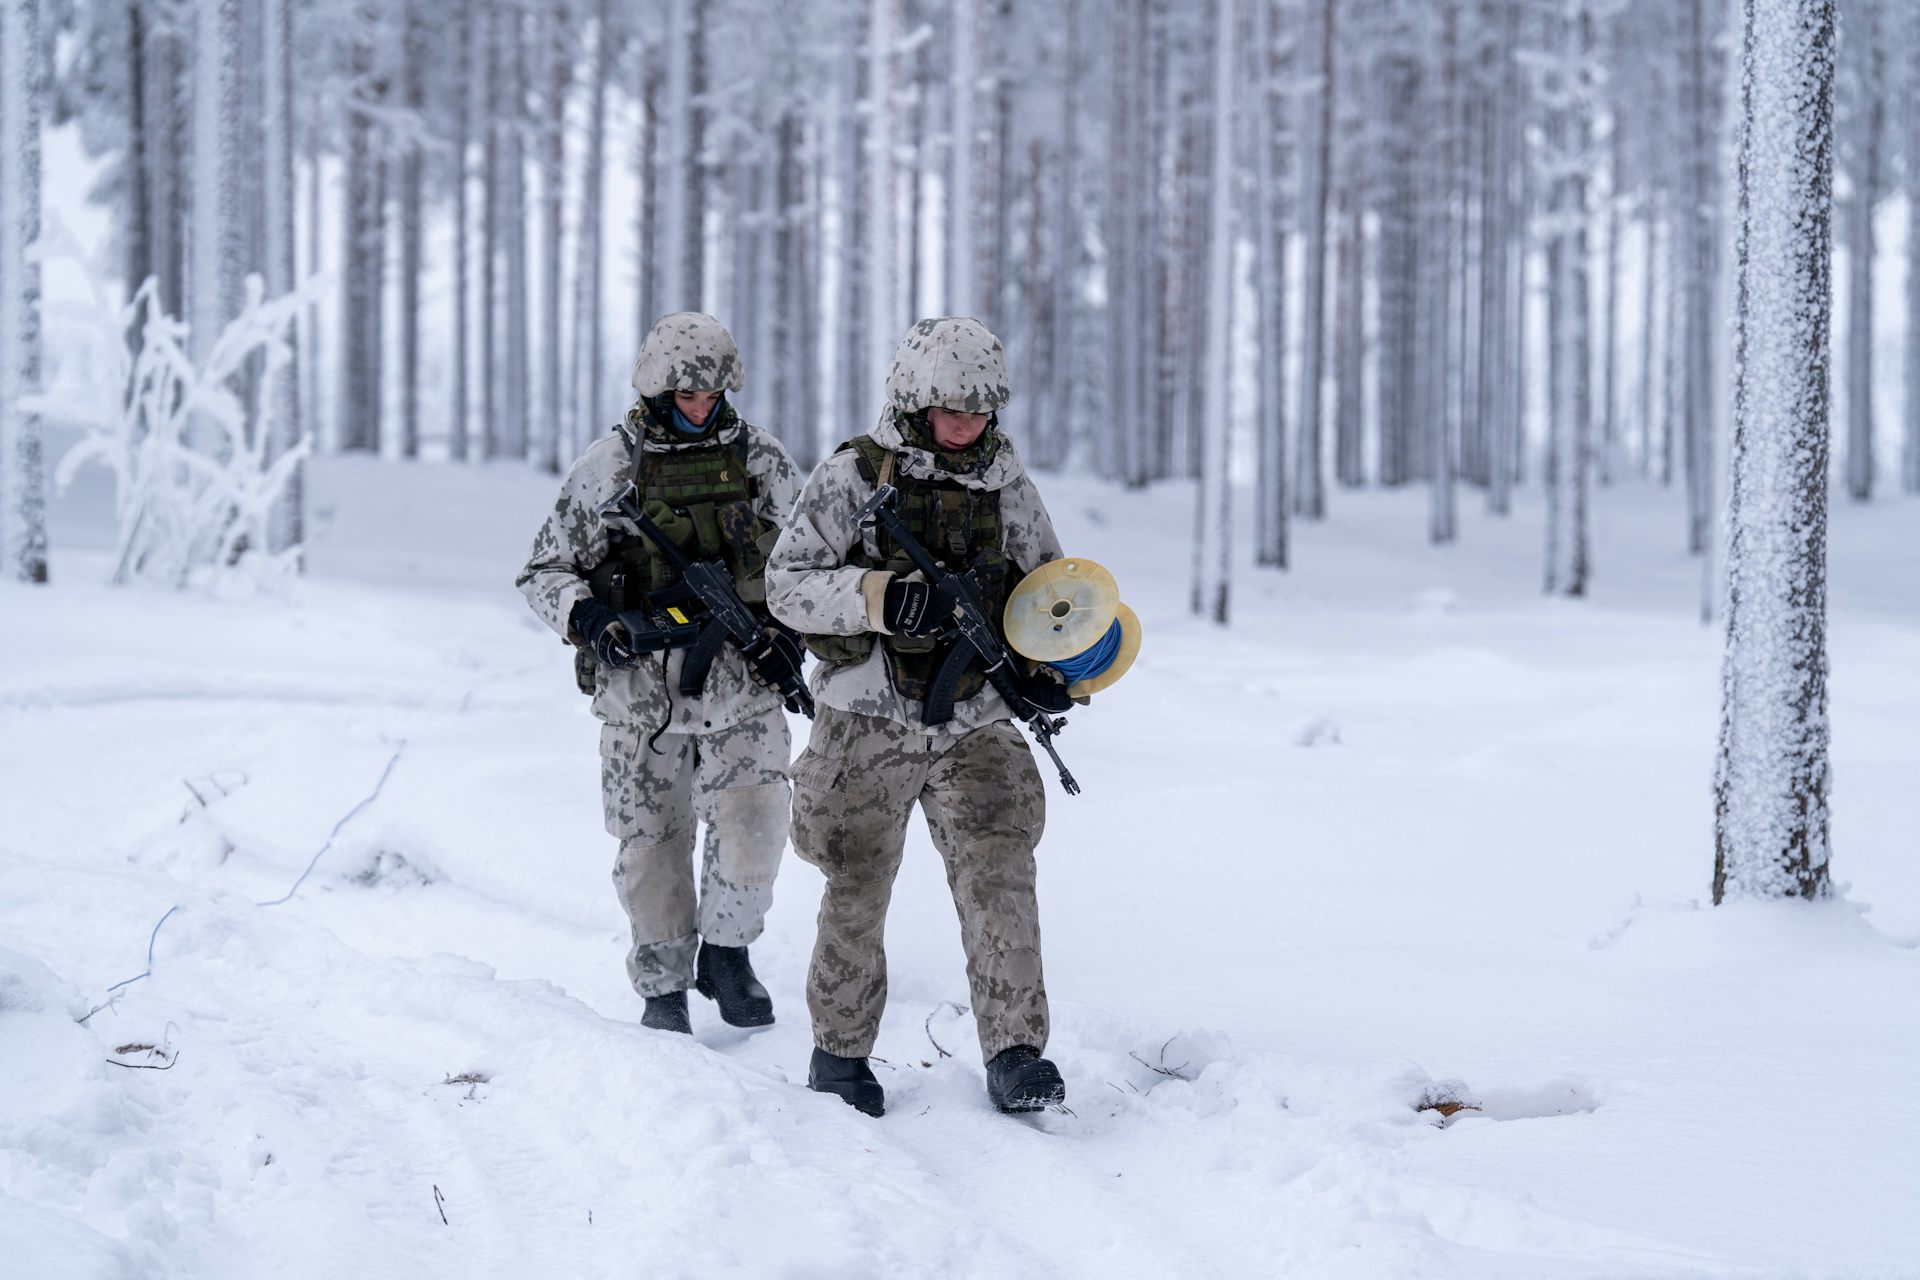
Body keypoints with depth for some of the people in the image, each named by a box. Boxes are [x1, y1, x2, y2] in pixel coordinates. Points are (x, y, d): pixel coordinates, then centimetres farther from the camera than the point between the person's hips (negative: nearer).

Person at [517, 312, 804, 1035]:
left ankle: (726, 953, 14)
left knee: (753, 828, -12)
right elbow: (545, 573, 1)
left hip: (741, 679, 1)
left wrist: (791, 631, 2)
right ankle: (663, 990, 20)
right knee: (652, 845, 4)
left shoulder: (761, 459, 5)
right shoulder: (610, 467, -3)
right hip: (642, 688, -1)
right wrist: (591, 619, -19)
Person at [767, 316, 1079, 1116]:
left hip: (975, 726, 2)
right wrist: (880, 598, -29)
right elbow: (787, 583, -13)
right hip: (868, 725, -2)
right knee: (857, 893, 8)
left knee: (1000, 878, -13)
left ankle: (1015, 1053, -12)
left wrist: (1051, 668, -2)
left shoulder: (1006, 484, 5)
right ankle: (839, 1050, 25)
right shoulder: (852, 479, -7)